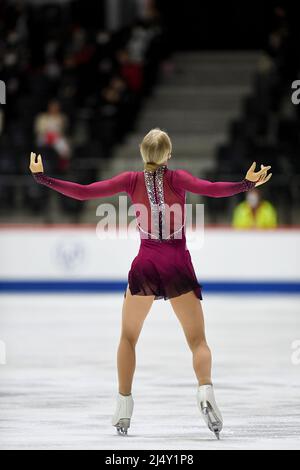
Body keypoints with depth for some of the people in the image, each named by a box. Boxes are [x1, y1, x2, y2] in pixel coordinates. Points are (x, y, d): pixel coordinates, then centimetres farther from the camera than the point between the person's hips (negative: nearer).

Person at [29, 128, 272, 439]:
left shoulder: (132, 180, 1)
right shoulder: (175, 178, -3)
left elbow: (83, 192, -2)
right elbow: (210, 189, -20)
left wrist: (42, 178, 5)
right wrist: (247, 184, -25)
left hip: (145, 264, 1)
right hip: (177, 265, -1)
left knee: (128, 337, 19)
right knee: (198, 340, 0)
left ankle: (124, 406, 13)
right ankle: (205, 390, -27)